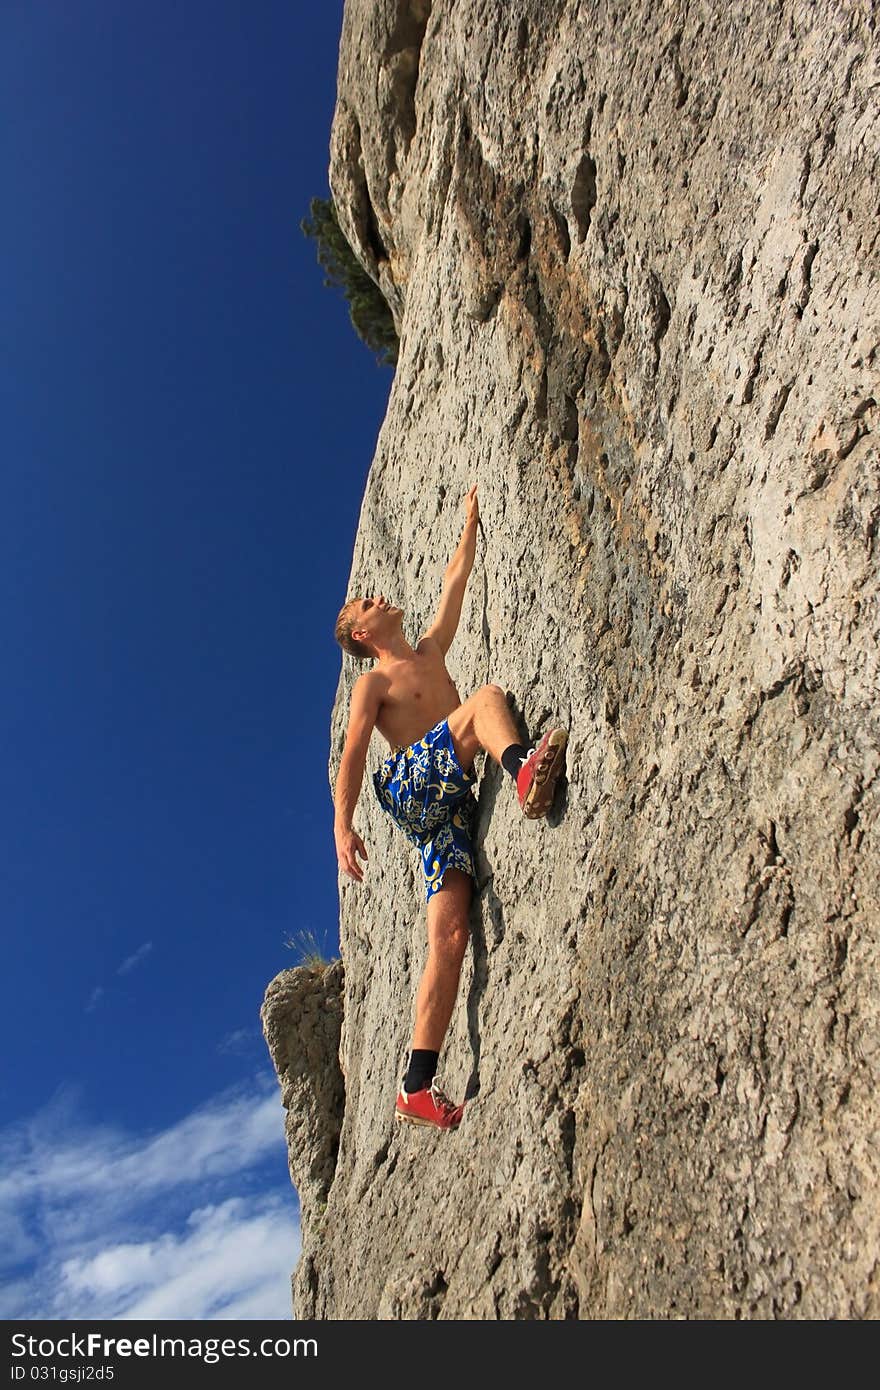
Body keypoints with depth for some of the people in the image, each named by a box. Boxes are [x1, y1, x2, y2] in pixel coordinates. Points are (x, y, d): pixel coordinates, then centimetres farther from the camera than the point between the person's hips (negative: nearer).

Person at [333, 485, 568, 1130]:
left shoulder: (431, 653, 30)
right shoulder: (373, 682, 13)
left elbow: (455, 582, 32)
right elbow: (354, 753, 0)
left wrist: (472, 521, 34)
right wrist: (343, 823, -13)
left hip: (450, 807, 5)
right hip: (409, 784, -5)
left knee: (449, 938, -10)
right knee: (486, 697, -22)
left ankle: (419, 1086, -11)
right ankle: (524, 767, -55)